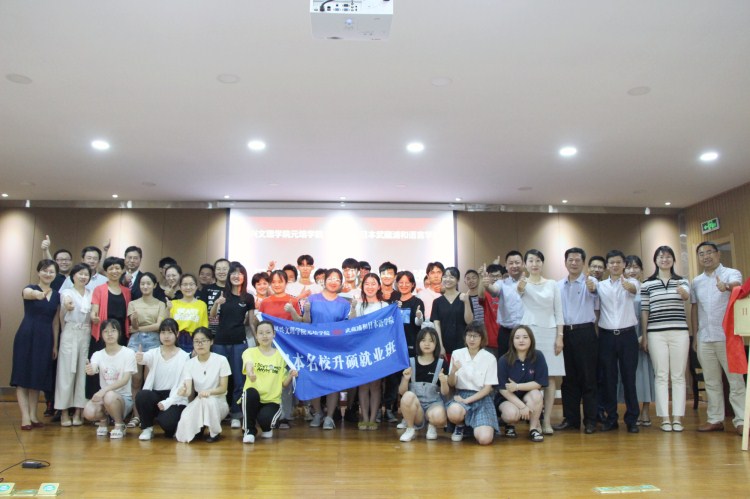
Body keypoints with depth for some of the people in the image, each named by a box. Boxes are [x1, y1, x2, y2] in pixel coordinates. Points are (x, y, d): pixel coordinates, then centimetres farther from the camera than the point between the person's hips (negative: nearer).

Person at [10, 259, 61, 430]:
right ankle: (25, 416, 0)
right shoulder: (30, 288, -3)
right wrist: (36, 294, -54)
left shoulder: (56, 295, 9)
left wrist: (55, 345, 9)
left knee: (38, 378, 9)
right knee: (23, 376, -3)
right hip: (27, 336, -4)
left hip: (45, 339, 4)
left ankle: (33, 415, 16)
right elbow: (27, 293, -30)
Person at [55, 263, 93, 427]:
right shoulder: (66, 292, 0)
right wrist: (66, 306, -42)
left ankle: (78, 411, 10)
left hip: (86, 335, 3)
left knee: (83, 372, 3)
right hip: (70, 334, -3)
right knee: (66, 372, -1)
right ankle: (64, 412, 7)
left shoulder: (91, 294, 12)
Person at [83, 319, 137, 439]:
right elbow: (92, 370, -20)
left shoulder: (128, 353, -7)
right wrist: (89, 370, -46)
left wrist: (105, 390, -28)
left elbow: (125, 380, -15)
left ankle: (120, 425, -7)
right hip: (103, 395, 3)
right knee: (88, 412, -29)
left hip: (123, 397, -3)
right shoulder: (98, 354, 3)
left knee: (109, 396, -38)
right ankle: (103, 419, 10)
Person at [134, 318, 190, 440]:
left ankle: (174, 425, 8)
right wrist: (139, 358, -47)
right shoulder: (154, 353, 5)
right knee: (141, 396, -30)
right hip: (156, 396, 3)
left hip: (175, 399, -3)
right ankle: (147, 428, -5)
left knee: (166, 422, -31)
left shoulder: (184, 356, -2)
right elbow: (144, 358, -22)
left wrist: (167, 402, -18)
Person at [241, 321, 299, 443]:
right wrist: (250, 372, -50)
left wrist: (290, 376, -15)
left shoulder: (280, 355, 6)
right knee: (251, 392, -35)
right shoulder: (250, 352, 0)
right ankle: (250, 430, -11)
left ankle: (267, 428, 12)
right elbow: (248, 364, -27)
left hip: (272, 400, 1)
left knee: (264, 418, -30)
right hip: (253, 398, 0)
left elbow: (283, 384, 8)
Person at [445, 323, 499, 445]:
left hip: (481, 398, -1)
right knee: (454, 412, -37)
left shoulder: (490, 358, -3)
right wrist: (453, 371, -22)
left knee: (485, 439, -25)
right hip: (461, 395, 1)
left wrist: (467, 400, -14)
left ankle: (478, 426, 13)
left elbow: (488, 388, -3)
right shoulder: (457, 354, 1)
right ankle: (460, 426, 1)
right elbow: (451, 384, 1)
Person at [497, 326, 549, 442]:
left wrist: (517, 386, -22)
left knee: (535, 394, -31)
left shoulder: (538, 356, -13)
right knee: (512, 413, -32)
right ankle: (510, 424, 7)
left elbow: (539, 384, -13)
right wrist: (522, 406, -23)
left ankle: (534, 427, -7)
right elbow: (503, 389, -15)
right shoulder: (504, 361, -16)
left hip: (530, 397, 1)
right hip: (509, 399, -1)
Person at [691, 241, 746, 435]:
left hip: (727, 337, -5)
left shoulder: (731, 273, -3)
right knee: (711, 382, 10)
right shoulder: (696, 282, 12)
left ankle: (741, 420, 6)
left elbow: (736, 286, -27)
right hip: (704, 339, 5)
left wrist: (727, 286, -51)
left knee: (736, 380, 0)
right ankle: (715, 419, 17)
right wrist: (695, 336, 10)